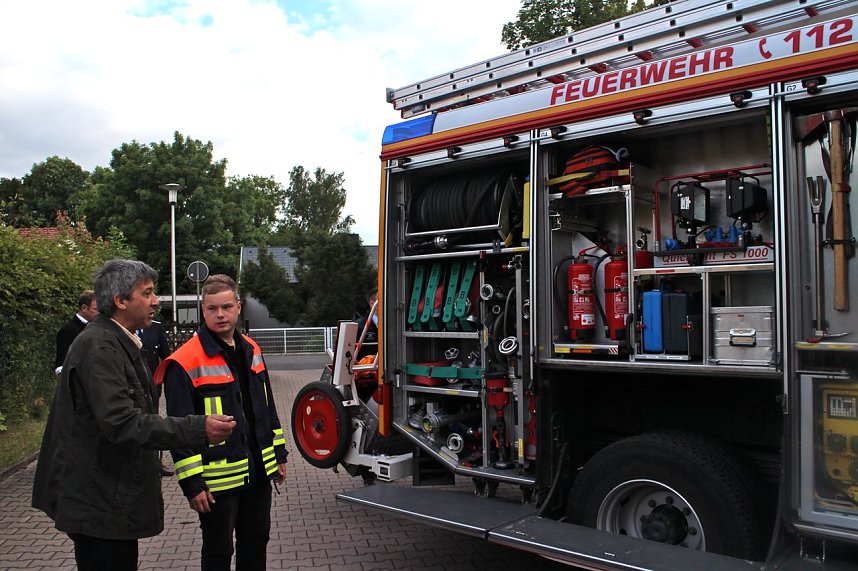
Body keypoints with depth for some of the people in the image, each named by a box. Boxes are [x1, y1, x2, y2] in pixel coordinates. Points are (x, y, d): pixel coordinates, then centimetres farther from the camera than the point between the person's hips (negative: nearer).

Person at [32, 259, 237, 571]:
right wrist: (198, 428, -34)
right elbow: (121, 423, -30)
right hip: (100, 503, -10)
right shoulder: (99, 347, -21)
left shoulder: (116, 341, 13)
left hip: (114, 496, 10)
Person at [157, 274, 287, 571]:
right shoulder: (185, 362, -16)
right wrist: (191, 482, -16)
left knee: (256, 542, 20)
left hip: (258, 470, 6)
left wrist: (278, 454, 13)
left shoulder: (251, 350, 6)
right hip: (218, 479, -6)